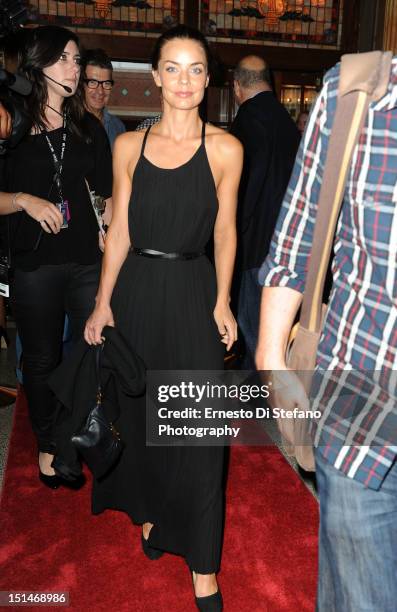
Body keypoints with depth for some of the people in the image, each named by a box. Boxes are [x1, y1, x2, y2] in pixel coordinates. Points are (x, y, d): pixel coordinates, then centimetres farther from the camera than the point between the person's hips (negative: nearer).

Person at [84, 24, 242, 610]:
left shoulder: (225, 148, -1)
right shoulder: (129, 145, 4)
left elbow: (224, 231, 2)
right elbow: (119, 231, 4)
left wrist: (222, 302, -6)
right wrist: (103, 303, 1)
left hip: (193, 292, -2)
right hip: (137, 290, 3)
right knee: (139, 412, 14)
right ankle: (150, 511, 40)